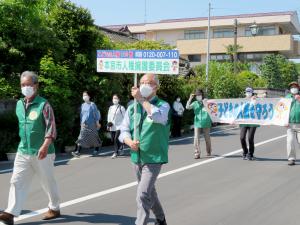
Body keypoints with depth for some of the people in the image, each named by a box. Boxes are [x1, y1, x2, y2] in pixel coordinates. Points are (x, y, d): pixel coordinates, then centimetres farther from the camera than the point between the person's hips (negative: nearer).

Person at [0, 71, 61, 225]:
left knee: (48, 182, 9)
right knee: (17, 181, -3)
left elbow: (51, 127, -16)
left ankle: (54, 208, 28)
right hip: (23, 151, 6)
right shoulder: (19, 104, 9)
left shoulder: (43, 105, -11)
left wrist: (45, 146, -28)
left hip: (41, 153, -5)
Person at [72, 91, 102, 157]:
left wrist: (97, 123, -3)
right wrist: (81, 122, 13)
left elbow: (96, 114, -3)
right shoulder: (83, 105, 9)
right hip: (84, 124, 4)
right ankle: (78, 151, -15)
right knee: (81, 137, -7)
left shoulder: (92, 104, -5)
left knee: (93, 137, 7)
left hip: (91, 124, -4)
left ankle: (96, 149, 28)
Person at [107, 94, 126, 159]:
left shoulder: (121, 108, -3)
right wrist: (108, 124, 12)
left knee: (116, 139, -16)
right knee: (113, 140, 6)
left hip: (119, 126, -6)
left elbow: (124, 117, -1)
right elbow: (109, 116, 20)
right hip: (112, 127, 6)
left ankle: (116, 152, -6)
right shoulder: (110, 108, 14)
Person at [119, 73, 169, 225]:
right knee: (149, 191, 22)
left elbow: (158, 117, -32)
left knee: (143, 195, -17)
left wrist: (141, 99, -26)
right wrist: (130, 142, -17)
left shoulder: (163, 105, -8)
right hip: (137, 158, 6)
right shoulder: (132, 107, 5)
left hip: (154, 158, -6)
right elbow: (124, 130, 4)